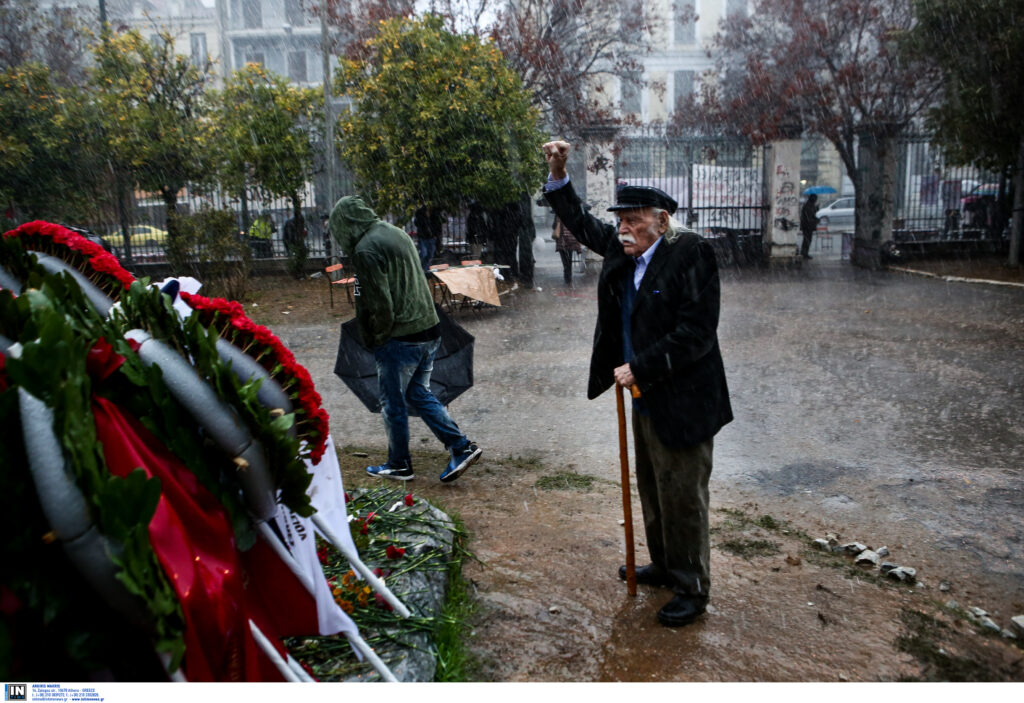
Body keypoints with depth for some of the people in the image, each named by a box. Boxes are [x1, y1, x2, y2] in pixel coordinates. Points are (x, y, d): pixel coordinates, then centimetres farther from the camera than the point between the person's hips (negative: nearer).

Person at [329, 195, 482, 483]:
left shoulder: (366, 249, -16)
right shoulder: (397, 233, 12)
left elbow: (379, 305, -20)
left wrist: (375, 338, -4)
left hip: (399, 339, -9)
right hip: (429, 330, 9)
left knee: (393, 404, 8)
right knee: (419, 393, 20)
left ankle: (399, 465, 23)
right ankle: (461, 446, 14)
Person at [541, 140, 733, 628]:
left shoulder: (690, 255, -18)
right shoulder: (622, 249, 5)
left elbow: (696, 333, -23)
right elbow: (581, 223, 19)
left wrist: (640, 369, -21)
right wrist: (558, 175, 7)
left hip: (682, 402, -8)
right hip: (645, 398, 9)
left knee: (682, 498, 5)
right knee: (652, 491, 22)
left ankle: (692, 589, 23)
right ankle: (663, 565, 42)